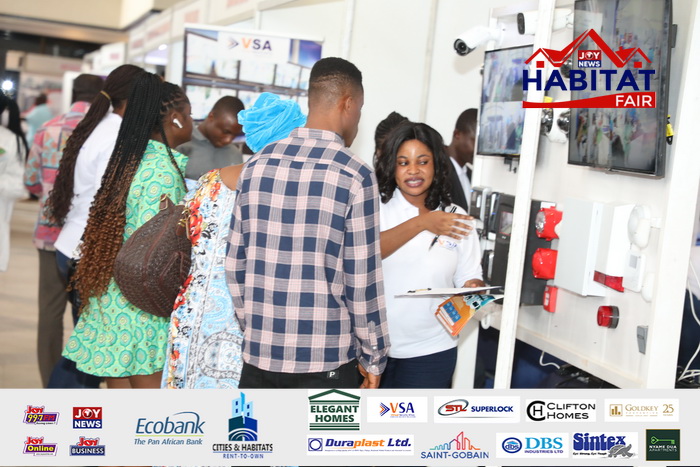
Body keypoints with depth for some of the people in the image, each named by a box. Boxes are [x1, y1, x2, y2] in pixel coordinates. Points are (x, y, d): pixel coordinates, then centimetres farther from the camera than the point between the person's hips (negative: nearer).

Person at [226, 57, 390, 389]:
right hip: (326, 361, -4)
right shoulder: (354, 176, -12)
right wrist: (373, 357, 1)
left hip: (258, 351, 5)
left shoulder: (256, 166, 2)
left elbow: (235, 264, 7)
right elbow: (362, 280, -10)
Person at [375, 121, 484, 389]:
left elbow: (470, 278, 5)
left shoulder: (455, 219, 4)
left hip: (430, 351, 1)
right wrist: (421, 223, -24)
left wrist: (474, 290, -18)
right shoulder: (377, 205, -4)